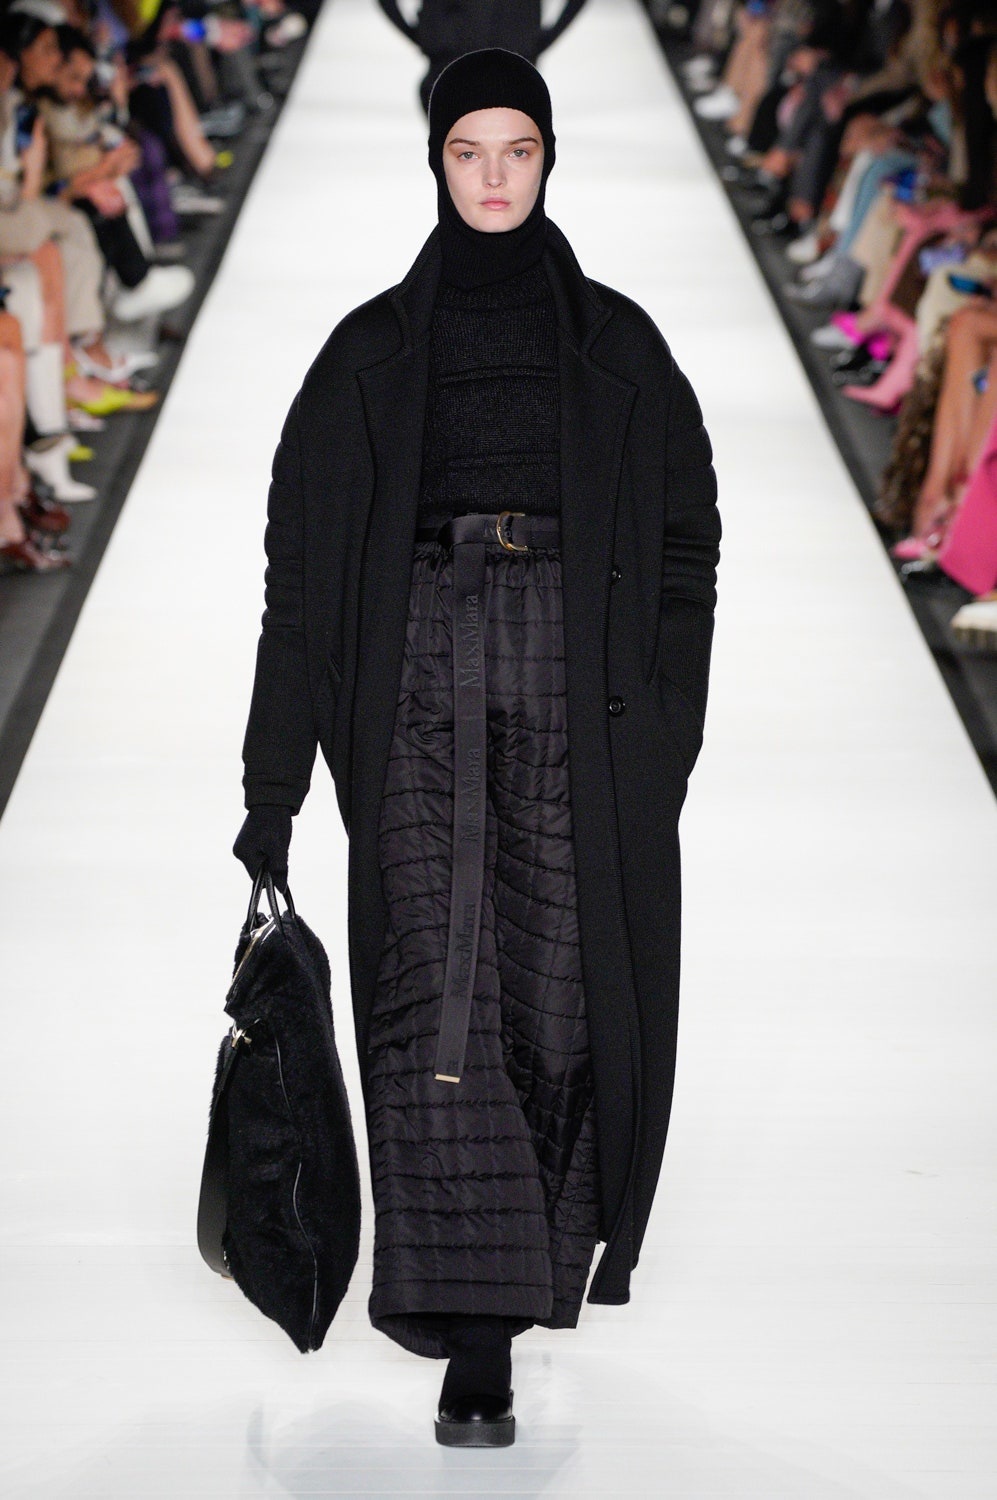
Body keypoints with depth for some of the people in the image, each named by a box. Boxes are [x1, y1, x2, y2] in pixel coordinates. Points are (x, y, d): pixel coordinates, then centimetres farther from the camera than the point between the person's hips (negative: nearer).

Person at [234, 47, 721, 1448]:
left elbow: (684, 538, 8)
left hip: (574, 670, 1)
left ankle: (528, 1247, 22)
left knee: (558, 988, -4)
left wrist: (662, 729, -6)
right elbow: (305, 563, 7)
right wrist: (274, 783, 0)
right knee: (439, 978, -14)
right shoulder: (372, 349, 11)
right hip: (424, 670, -1)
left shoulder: (616, 341, 13)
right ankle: (477, 1335, -14)